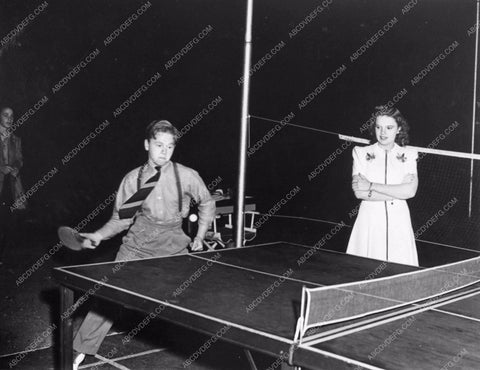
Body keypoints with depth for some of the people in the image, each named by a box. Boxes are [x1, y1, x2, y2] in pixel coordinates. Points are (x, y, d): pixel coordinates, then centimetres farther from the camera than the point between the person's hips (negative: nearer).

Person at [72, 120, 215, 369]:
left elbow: (207, 203, 11)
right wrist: (100, 235, -10)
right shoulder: (133, 178, -1)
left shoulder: (187, 176, -6)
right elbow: (121, 218, 5)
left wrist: (199, 236, 7)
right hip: (137, 245, 1)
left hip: (172, 246, 0)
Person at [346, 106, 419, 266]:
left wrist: (371, 186, -11)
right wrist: (396, 192, -11)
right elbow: (359, 192, -7)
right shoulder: (361, 153, 5)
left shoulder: (408, 155, 7)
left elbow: (410, 191, -9)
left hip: (399, 222, 1)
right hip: (369, 220, 0)